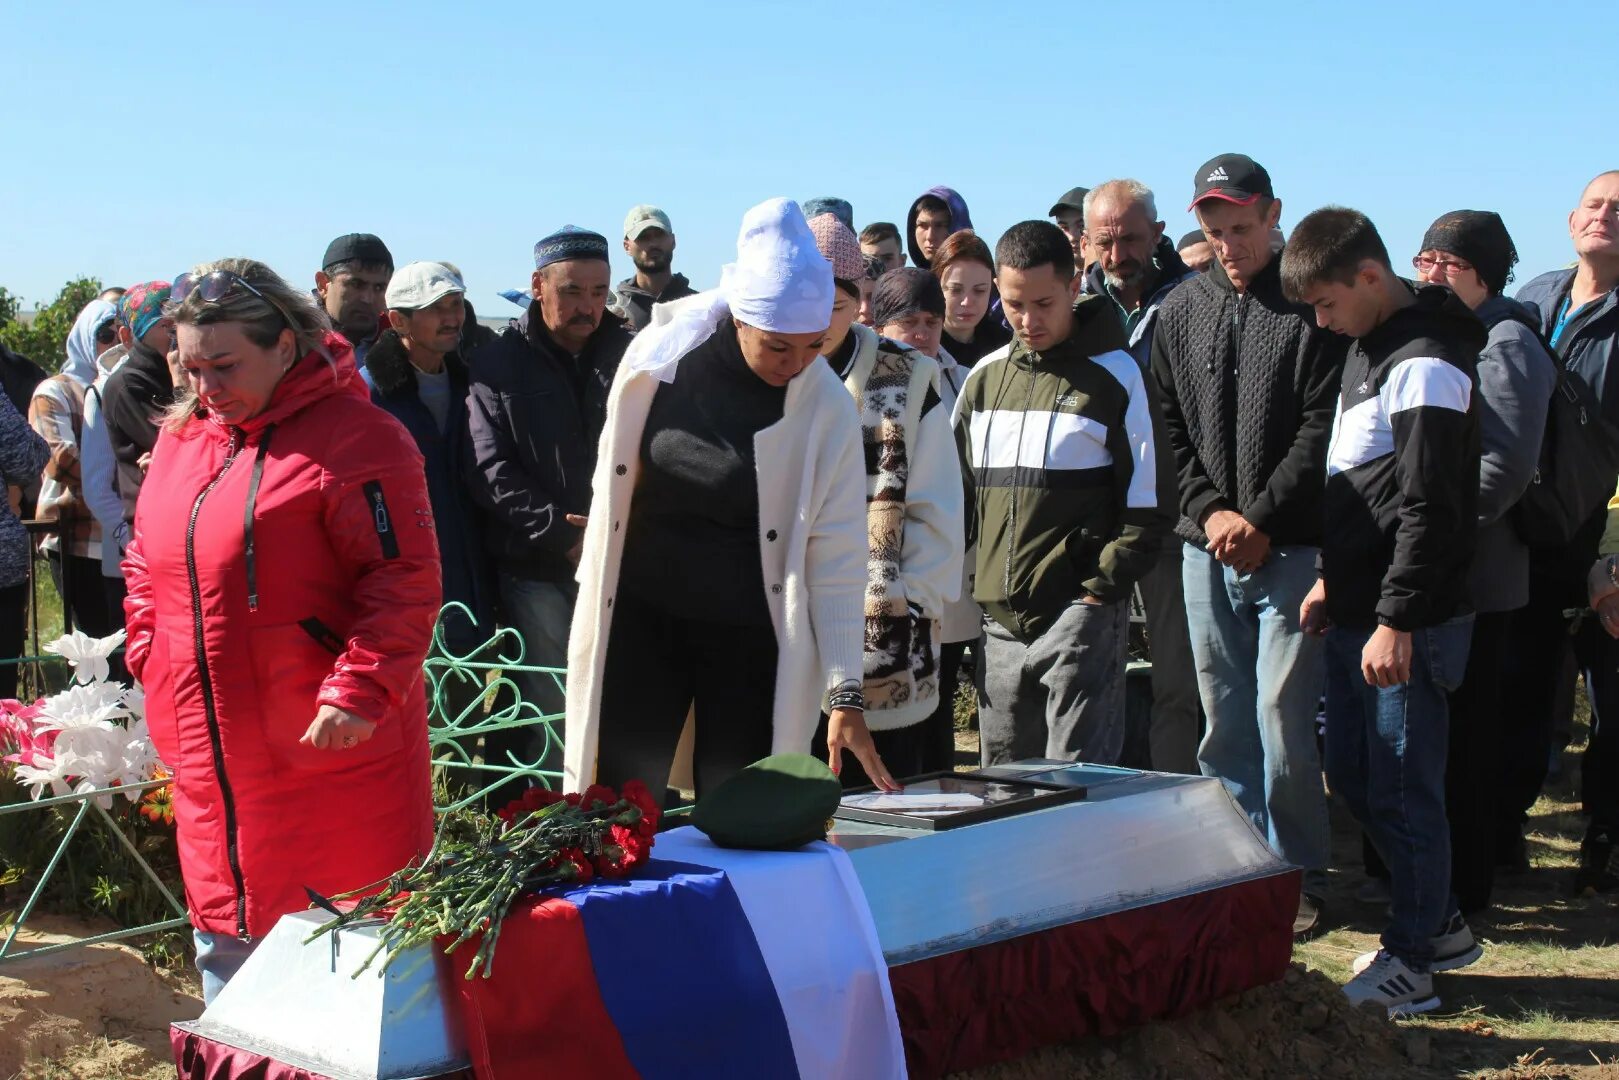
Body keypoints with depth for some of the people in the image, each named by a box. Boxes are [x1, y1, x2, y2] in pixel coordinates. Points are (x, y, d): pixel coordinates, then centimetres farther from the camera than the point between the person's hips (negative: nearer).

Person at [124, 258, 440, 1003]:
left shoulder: (354, 437, -12)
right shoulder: (181, 437, 11)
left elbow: (404, 579, -16)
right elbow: (146, 563, 23)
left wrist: (358, 690, -23)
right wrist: (151, 657, 10)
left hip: (330, 751, -7)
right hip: (209, 760, 8)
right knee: (225, 940, 18)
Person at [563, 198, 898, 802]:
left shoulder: (827, 408, -11)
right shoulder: (658, 357, -6)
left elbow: (837, 561, -11)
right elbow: (614, 477, 8)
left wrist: (846, 696, -16)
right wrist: (599, 591, 12)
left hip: (748, 637, -1)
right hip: (639, 618, 2)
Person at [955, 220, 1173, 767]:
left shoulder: (1115, 375, -2)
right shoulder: (985, 378, 13)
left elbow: (1148, 501, -4)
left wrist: (1102, 588, -11)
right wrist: (965, 581, 7)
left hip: (1081, 616, -5)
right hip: (999, 618, 5)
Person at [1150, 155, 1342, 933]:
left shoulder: (1312, 306, -2)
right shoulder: (1180, 312, 11)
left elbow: (1322, 428, -7)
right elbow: (1169, 430, 11)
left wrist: (1260, 519, -11)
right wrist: (1210, 512, -3)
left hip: (1289, 547, -4)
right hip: (1206, 548, 4)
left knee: (1282, 716, -6)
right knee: (1223, 721, 8)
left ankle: (1299, 875, 7)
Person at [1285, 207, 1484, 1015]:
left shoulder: (1424, 363, -16)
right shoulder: (1367, 348, 15)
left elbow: (1429, 509, -21)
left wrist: (1395, 620, -22)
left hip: (1407, 623, -10)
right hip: (1356, 612, 10)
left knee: (1402, 788, -1)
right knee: (1351, 775, 15)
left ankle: (1410, 963, 11)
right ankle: (1441, 925, 30)